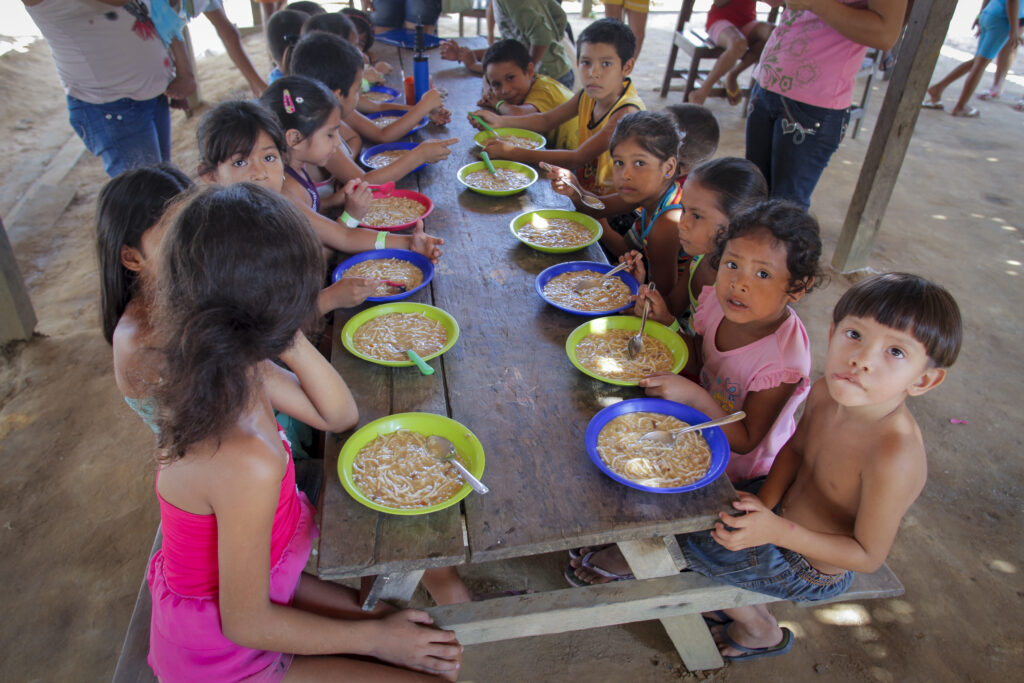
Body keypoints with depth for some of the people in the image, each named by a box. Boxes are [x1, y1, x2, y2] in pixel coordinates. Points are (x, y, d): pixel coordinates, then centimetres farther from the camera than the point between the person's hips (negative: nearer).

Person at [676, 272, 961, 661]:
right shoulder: (827, 392, -18)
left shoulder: (894, 456, -38)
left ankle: (761, 630, 23)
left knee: (680, 538, -4)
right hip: (785, 513, 7)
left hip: (810, 569, -6)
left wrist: (777, 531, -36)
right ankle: (744, 600, 30)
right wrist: (764, 504, -12)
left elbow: (869, 556, -25)